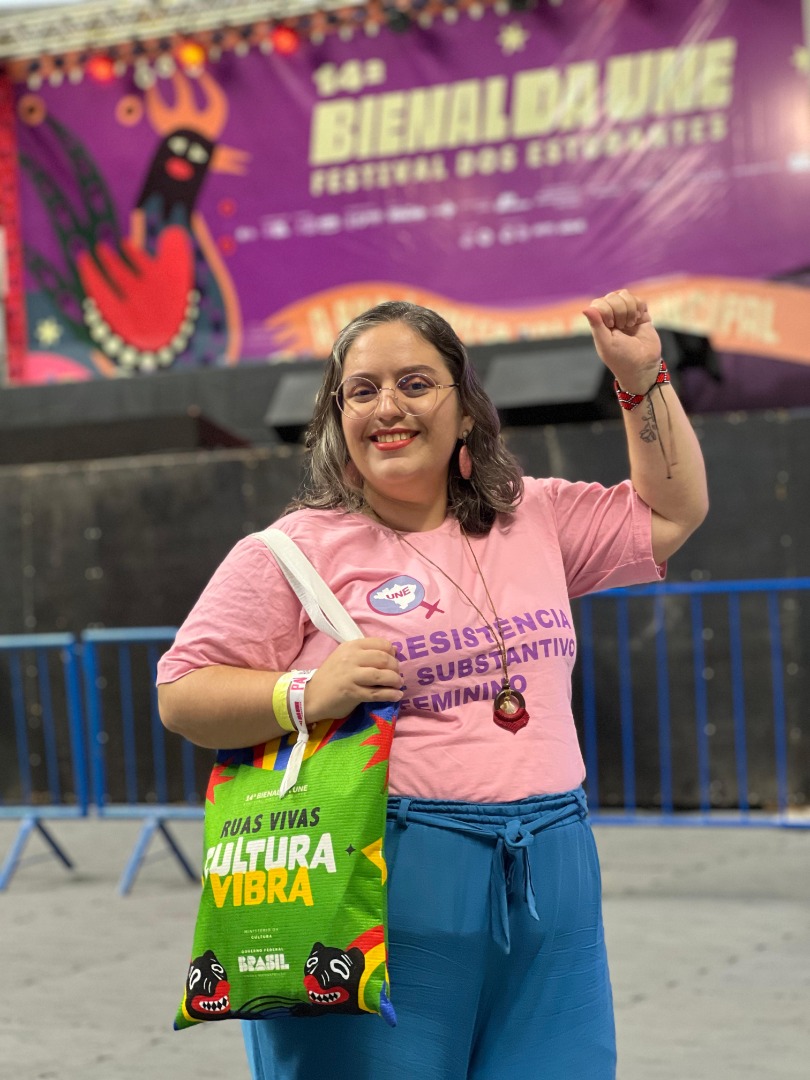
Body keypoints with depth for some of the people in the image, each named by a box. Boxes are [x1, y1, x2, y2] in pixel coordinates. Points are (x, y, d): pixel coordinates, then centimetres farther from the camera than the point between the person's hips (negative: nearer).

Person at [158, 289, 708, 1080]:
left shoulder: (536, 518, 13)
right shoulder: (296, 549, -3)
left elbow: (670, 513, 25)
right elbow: (183, 695, -3)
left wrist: (642, 377, 15)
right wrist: (306, 694, -20)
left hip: (548, 888, 5)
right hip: (378, 888, -4)